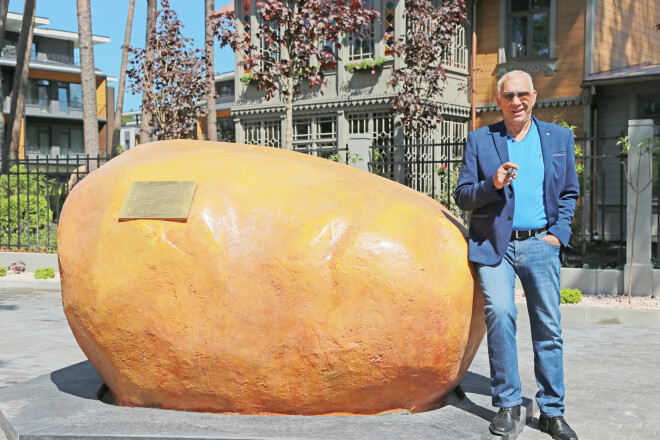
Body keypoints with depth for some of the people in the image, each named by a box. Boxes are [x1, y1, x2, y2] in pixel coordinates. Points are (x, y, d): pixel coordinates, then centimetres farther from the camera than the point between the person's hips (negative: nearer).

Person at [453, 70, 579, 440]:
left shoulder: (559, 138, 13)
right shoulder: (480, 140, 7)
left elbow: (569, 193, 17)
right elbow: (463, 196, 6)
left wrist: (558, 233, 4)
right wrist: (493, 185, -13)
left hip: (541, 244, 2)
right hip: (495, 244, -1)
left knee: (549, 327, 0)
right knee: (500, 312, -18)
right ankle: (508, 404, -3)